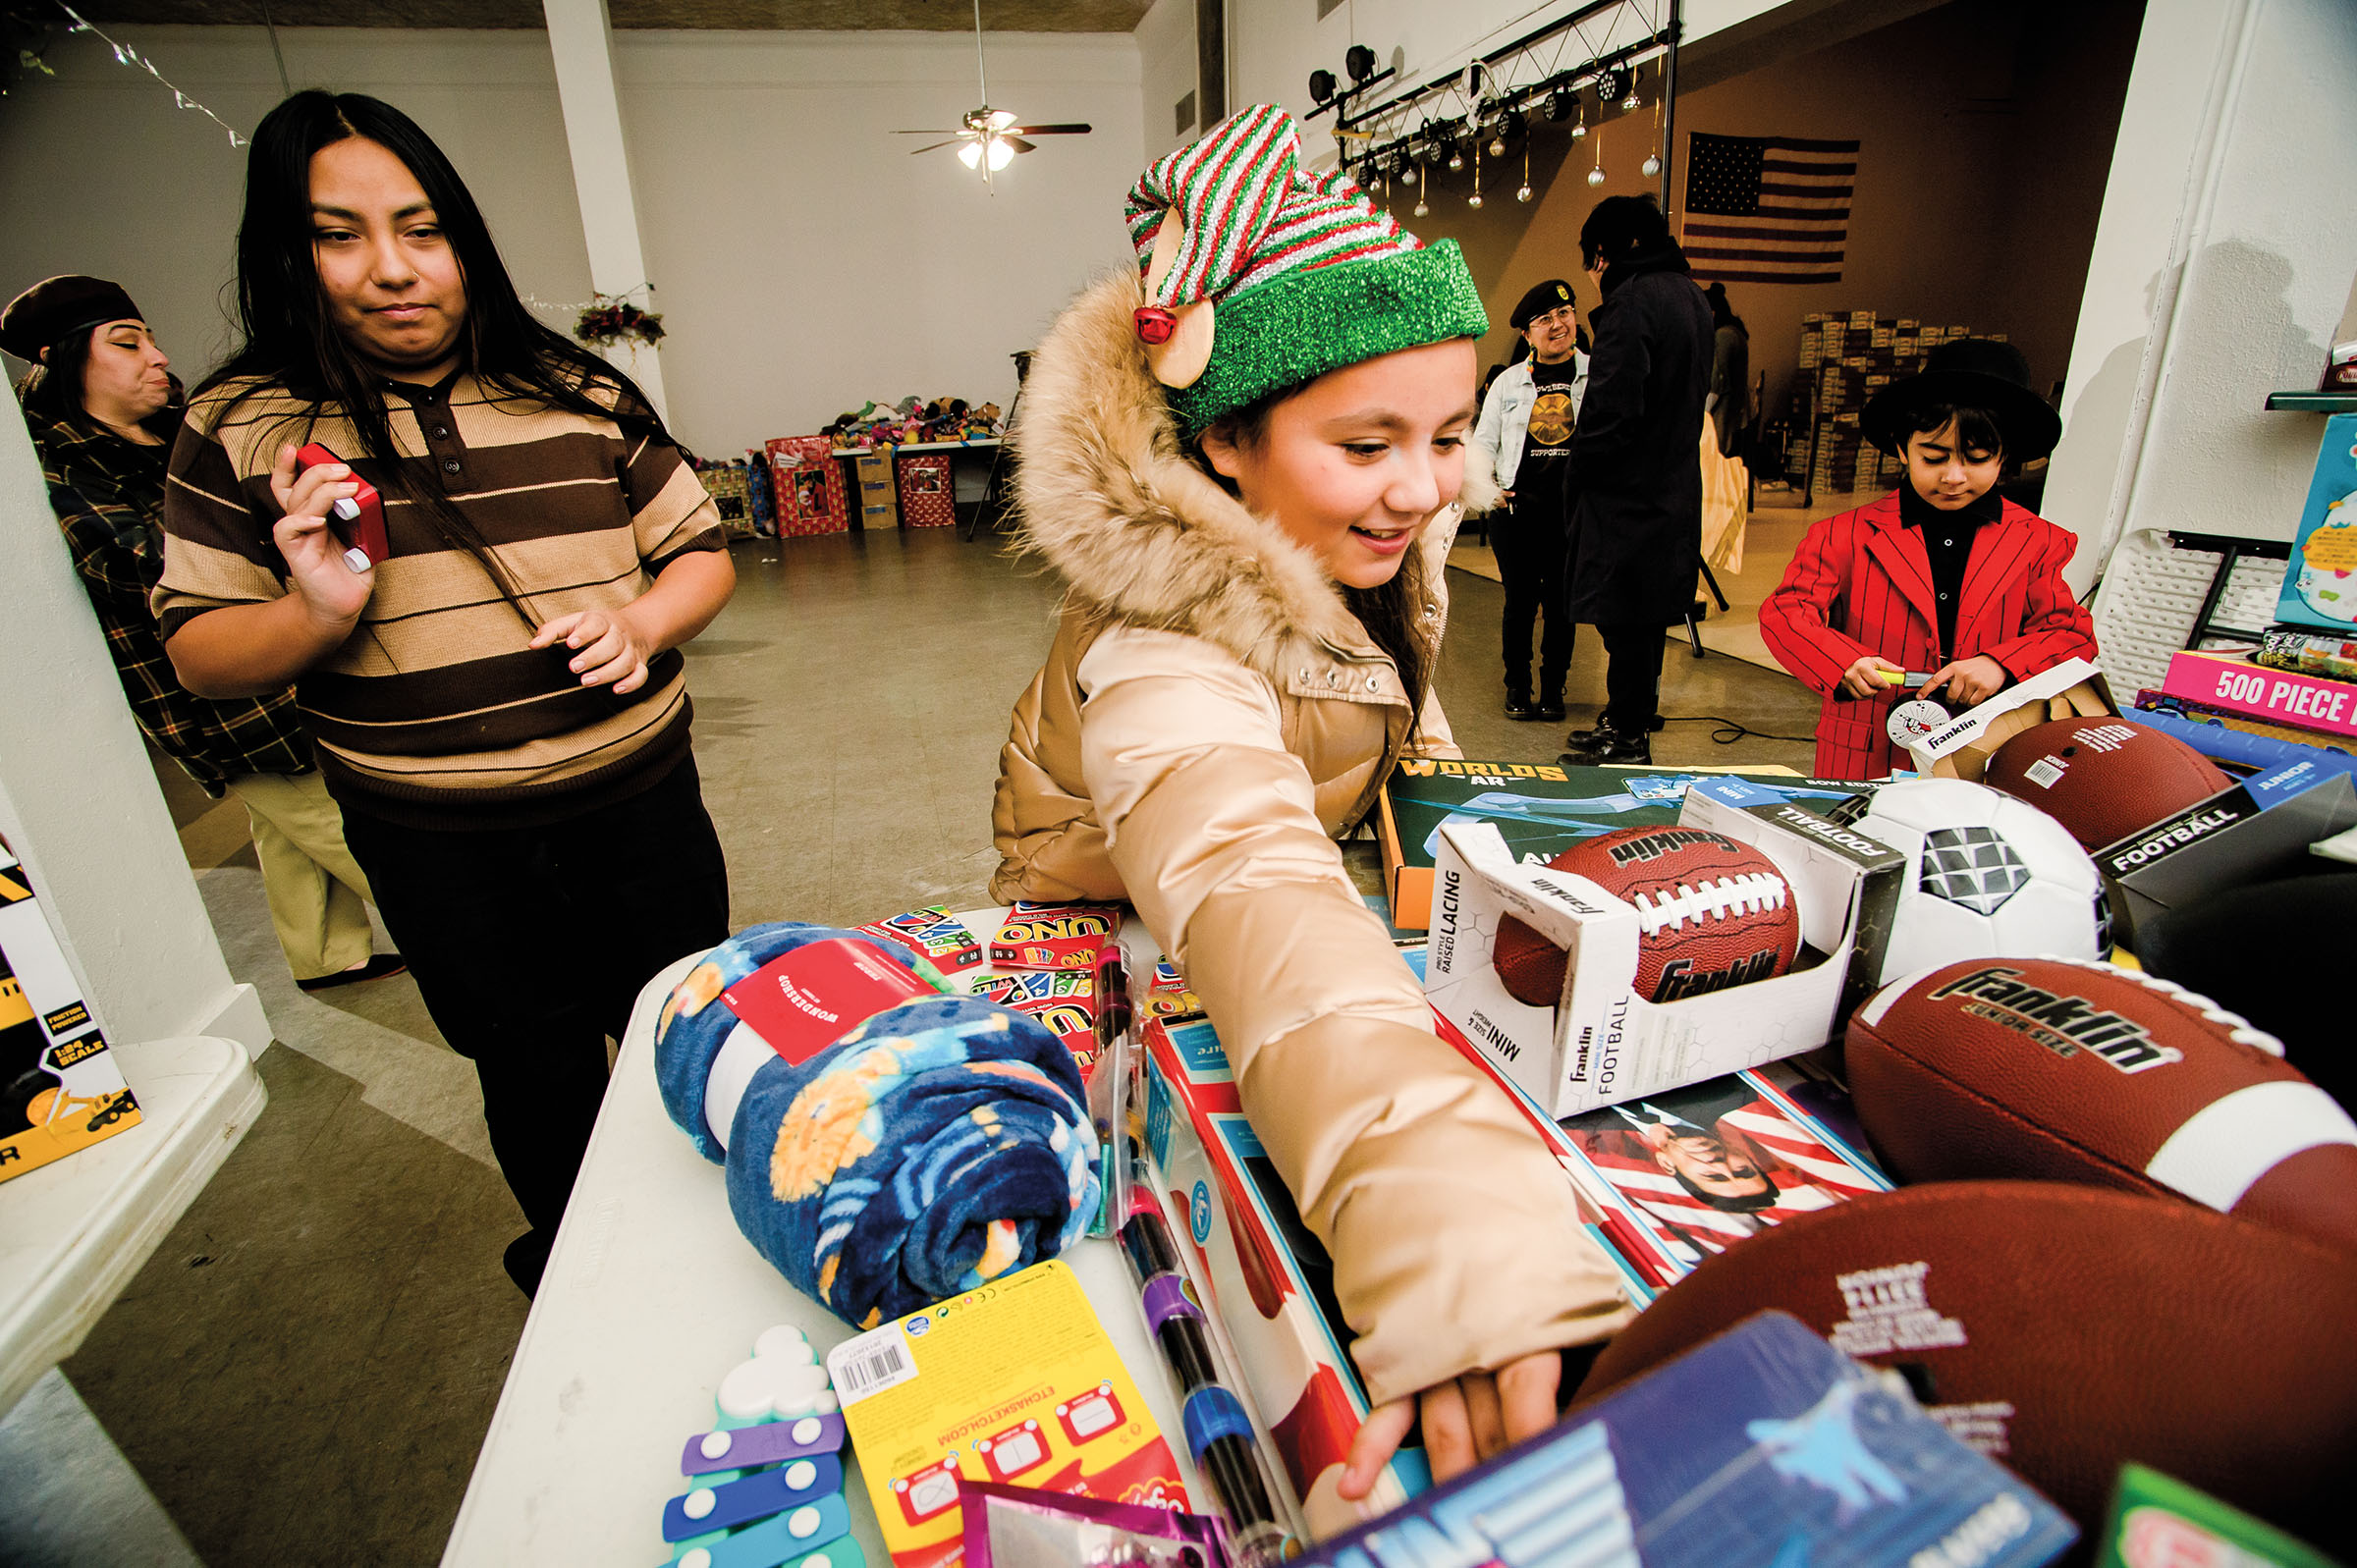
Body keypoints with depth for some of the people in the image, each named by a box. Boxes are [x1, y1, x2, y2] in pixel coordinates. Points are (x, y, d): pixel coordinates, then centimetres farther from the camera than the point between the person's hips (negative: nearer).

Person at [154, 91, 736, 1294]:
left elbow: (701, 551, 5)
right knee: (537, 1080, 19)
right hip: (442, 855, -1)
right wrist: (315, 614, -20)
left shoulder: (579, 396, -1)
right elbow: (198, 655, 1)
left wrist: (642, 622, -16)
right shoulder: (241, 431, -3)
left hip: (639, 803, 1)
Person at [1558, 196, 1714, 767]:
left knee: (1624, 620, -1)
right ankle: (1629, 721, 30)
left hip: (1629, 491, -9)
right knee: (1647, 617, 17)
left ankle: (1627, 739, 8)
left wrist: (1579, 469, -7)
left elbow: (1613, 408, -22)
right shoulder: (1690, 296, 14)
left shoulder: (1632, 302, -16)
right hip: (1675, 488, 10)